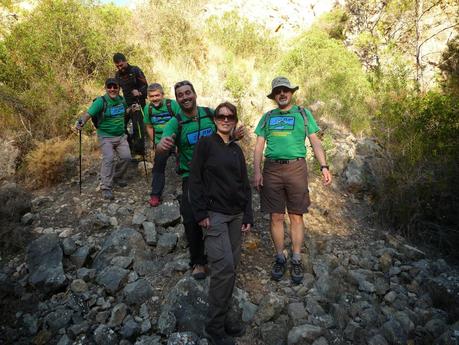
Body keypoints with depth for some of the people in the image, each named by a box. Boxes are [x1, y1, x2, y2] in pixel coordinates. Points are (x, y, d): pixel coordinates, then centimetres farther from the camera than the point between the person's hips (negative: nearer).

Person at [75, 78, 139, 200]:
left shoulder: (122, 100, 3)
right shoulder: (100, 101, -15)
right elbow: (88, 113, -26)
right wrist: (81, 122, -45)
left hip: (120, 136, 5)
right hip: (105, 136, -5)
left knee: (126, 157, -6)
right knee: (109, 158, -21)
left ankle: (117, 176, 22)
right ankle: (106, 187, -12)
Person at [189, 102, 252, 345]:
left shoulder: (237, 150, 14)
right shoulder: (205, 144, -2)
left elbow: (245, 185, 15)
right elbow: (195, 180, -6)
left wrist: (248, 216, 9)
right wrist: (200, 213, -13)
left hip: (236, 215, 6)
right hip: (214, 214, -6)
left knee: (231, 266, 8)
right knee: (224, 267, -11)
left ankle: (222, 318, 23)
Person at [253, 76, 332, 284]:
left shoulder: (303, 113, 11)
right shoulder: (267, 117, 15)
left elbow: (315, 142, 6)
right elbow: (259, 146, 10)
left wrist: (324, 167, -7)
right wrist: (256, 171, -3)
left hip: (296, 168, -1)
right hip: (271, 169, 1)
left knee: (296, 217, 2)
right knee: (276, 217, 4)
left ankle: (296, 261, 15)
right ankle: (279, 259, 18)